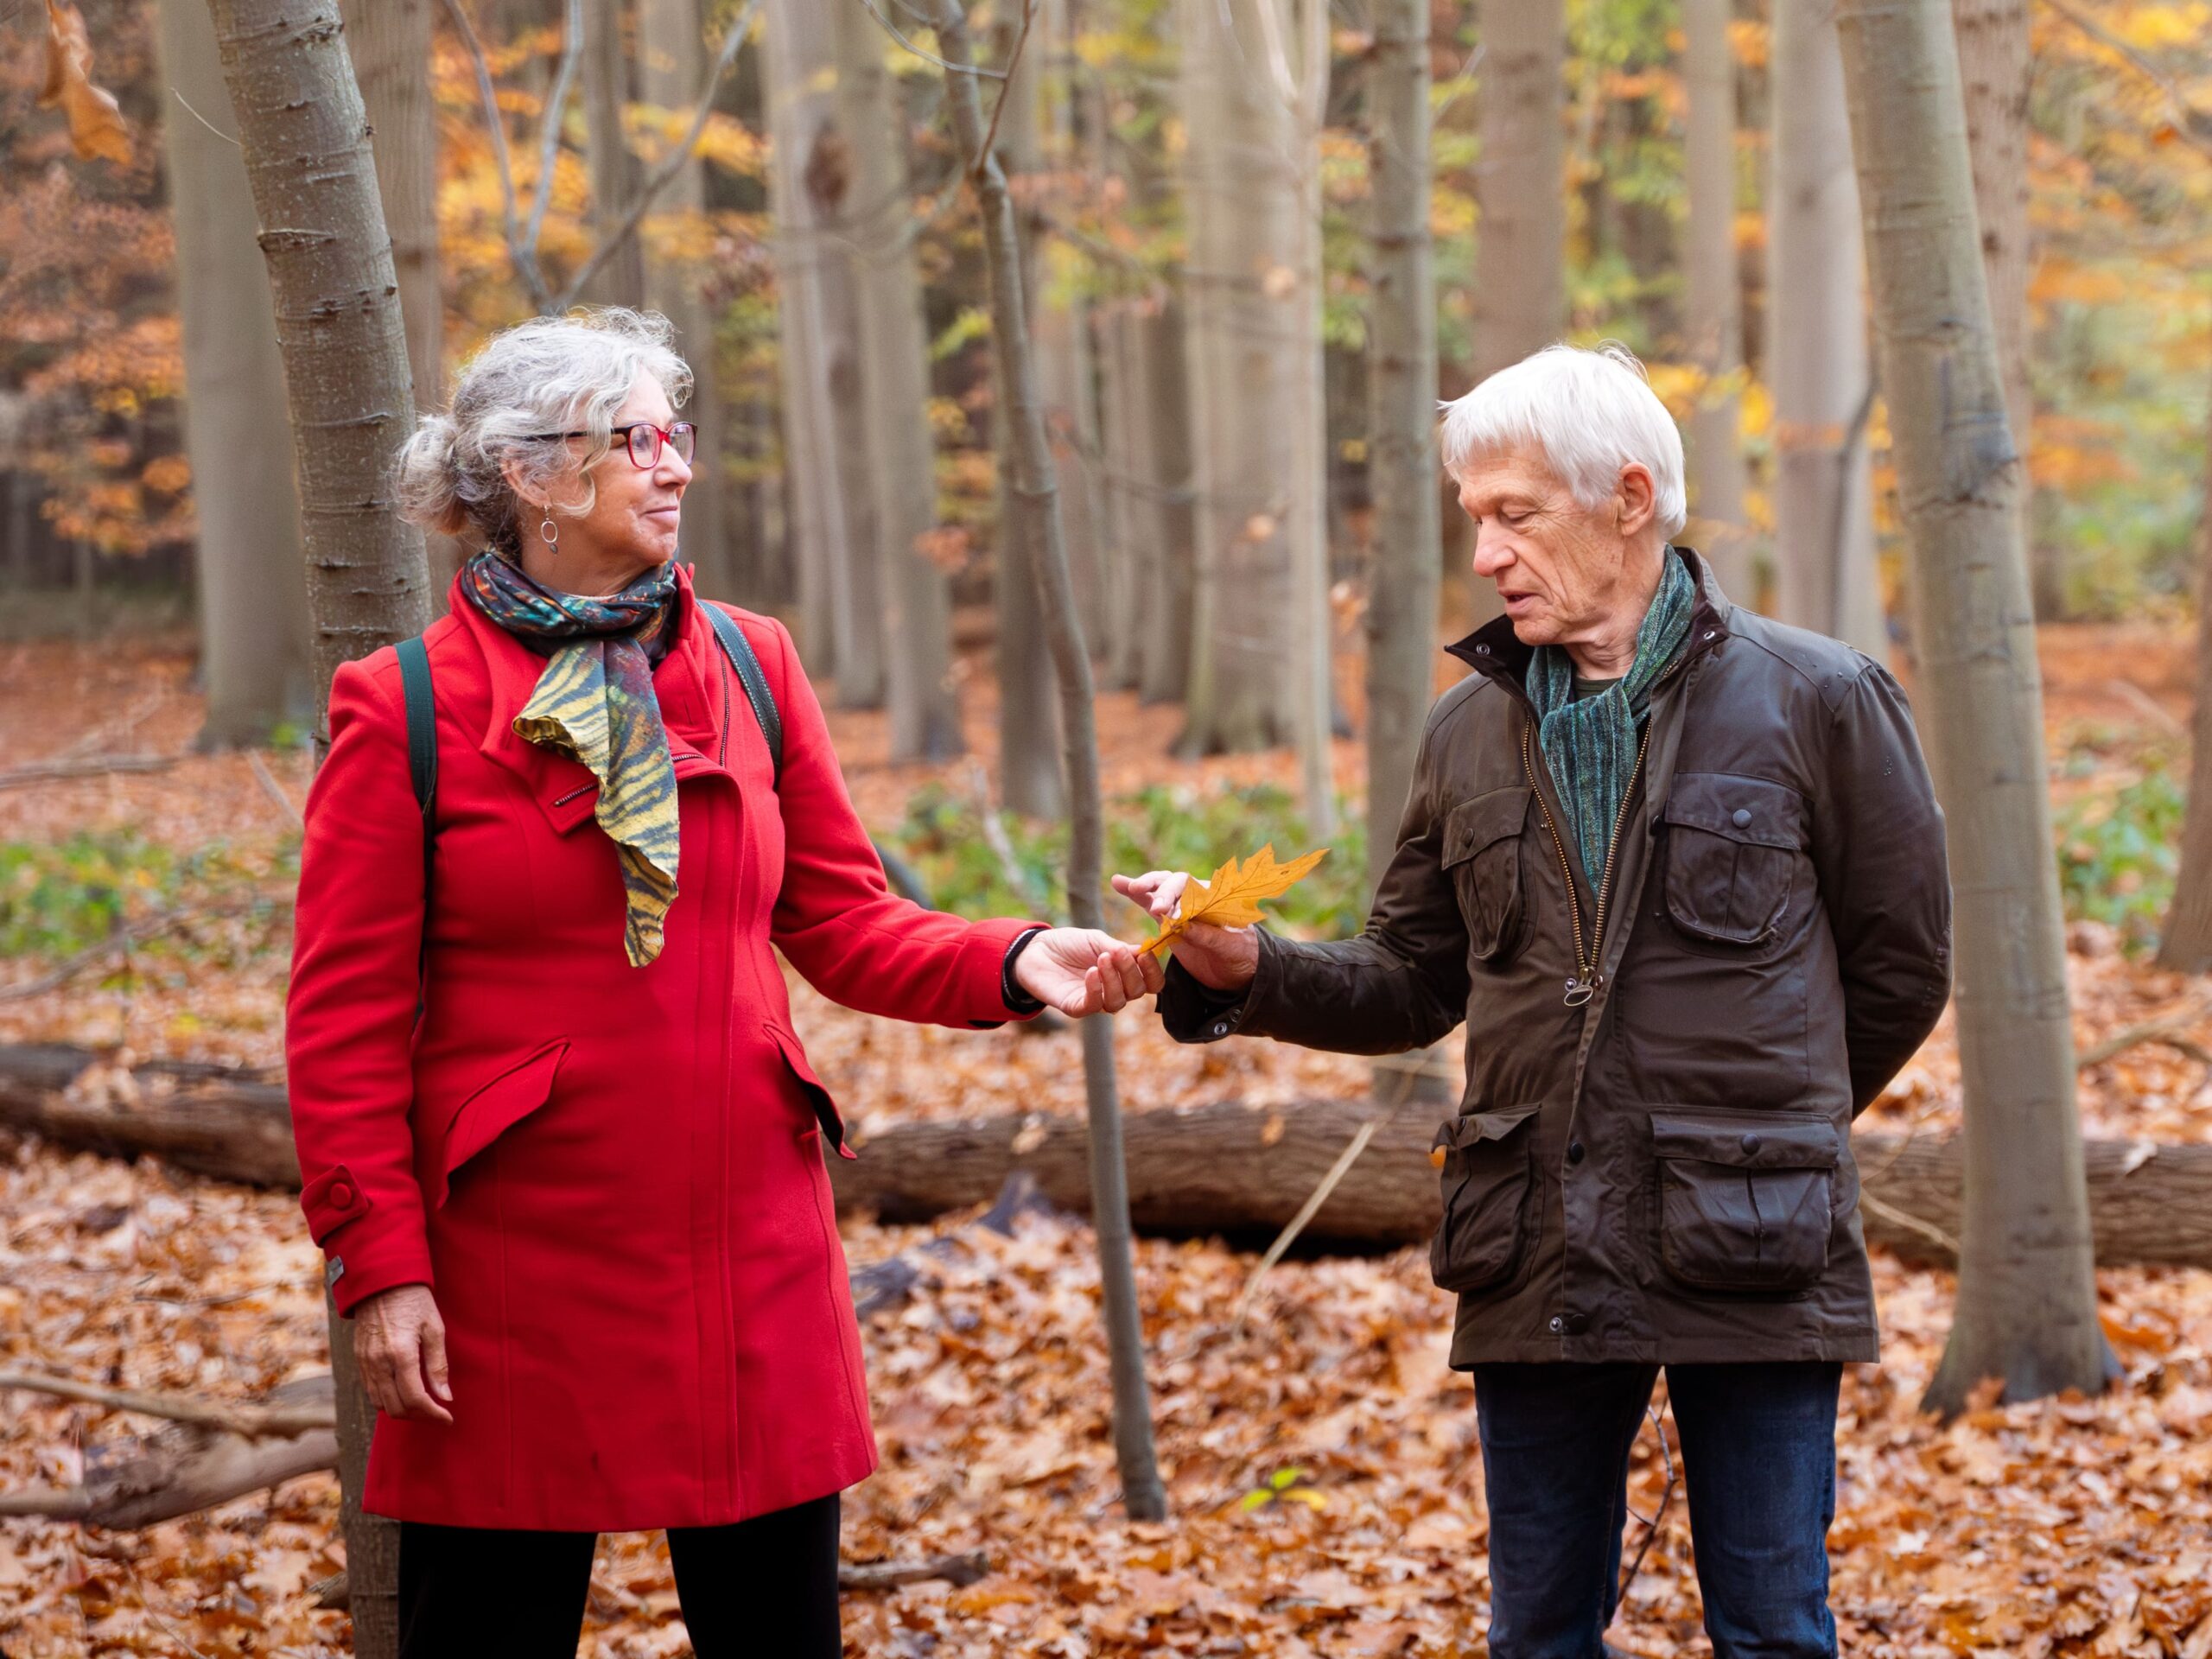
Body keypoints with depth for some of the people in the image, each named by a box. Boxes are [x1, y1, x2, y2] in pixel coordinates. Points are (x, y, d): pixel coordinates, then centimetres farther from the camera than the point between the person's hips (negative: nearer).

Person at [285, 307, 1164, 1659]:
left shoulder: (751, 666, 8)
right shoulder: (408, 709, -5)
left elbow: (844, 921, 9)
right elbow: (346, 1018, -6)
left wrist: (1011, 964, -9)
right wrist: (380, 1267, -11)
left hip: (752, 1252, 4)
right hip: (518, 1277, -4)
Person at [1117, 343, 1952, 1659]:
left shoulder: (1814, 700, -3)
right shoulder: (1474, 732, 9)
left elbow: (1900, 966, 6)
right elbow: (1410, 989, 11)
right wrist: (1246, 971, -6)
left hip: (1752, 1264, -4)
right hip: (1540, 1271, 4)